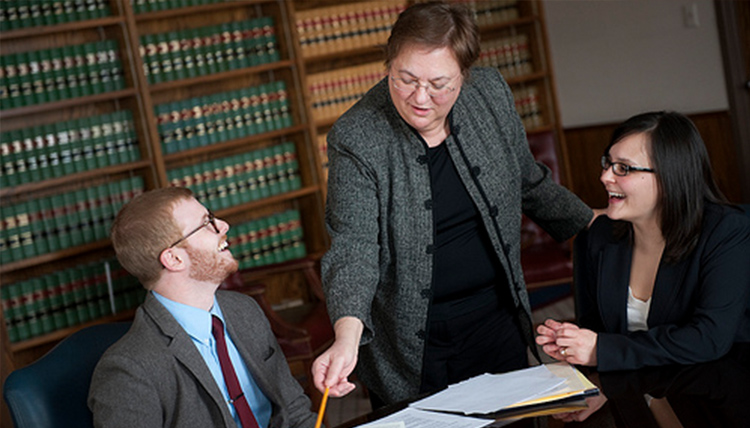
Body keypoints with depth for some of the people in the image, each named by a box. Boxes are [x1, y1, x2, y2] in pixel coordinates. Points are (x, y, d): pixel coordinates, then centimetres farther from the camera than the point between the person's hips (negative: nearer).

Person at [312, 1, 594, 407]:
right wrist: (347, 336, -39)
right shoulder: (355, 138, -18)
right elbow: (353, 246, -25)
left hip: (497, 316, 4)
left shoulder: (491, 93, -5)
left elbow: (529, 183, 11)